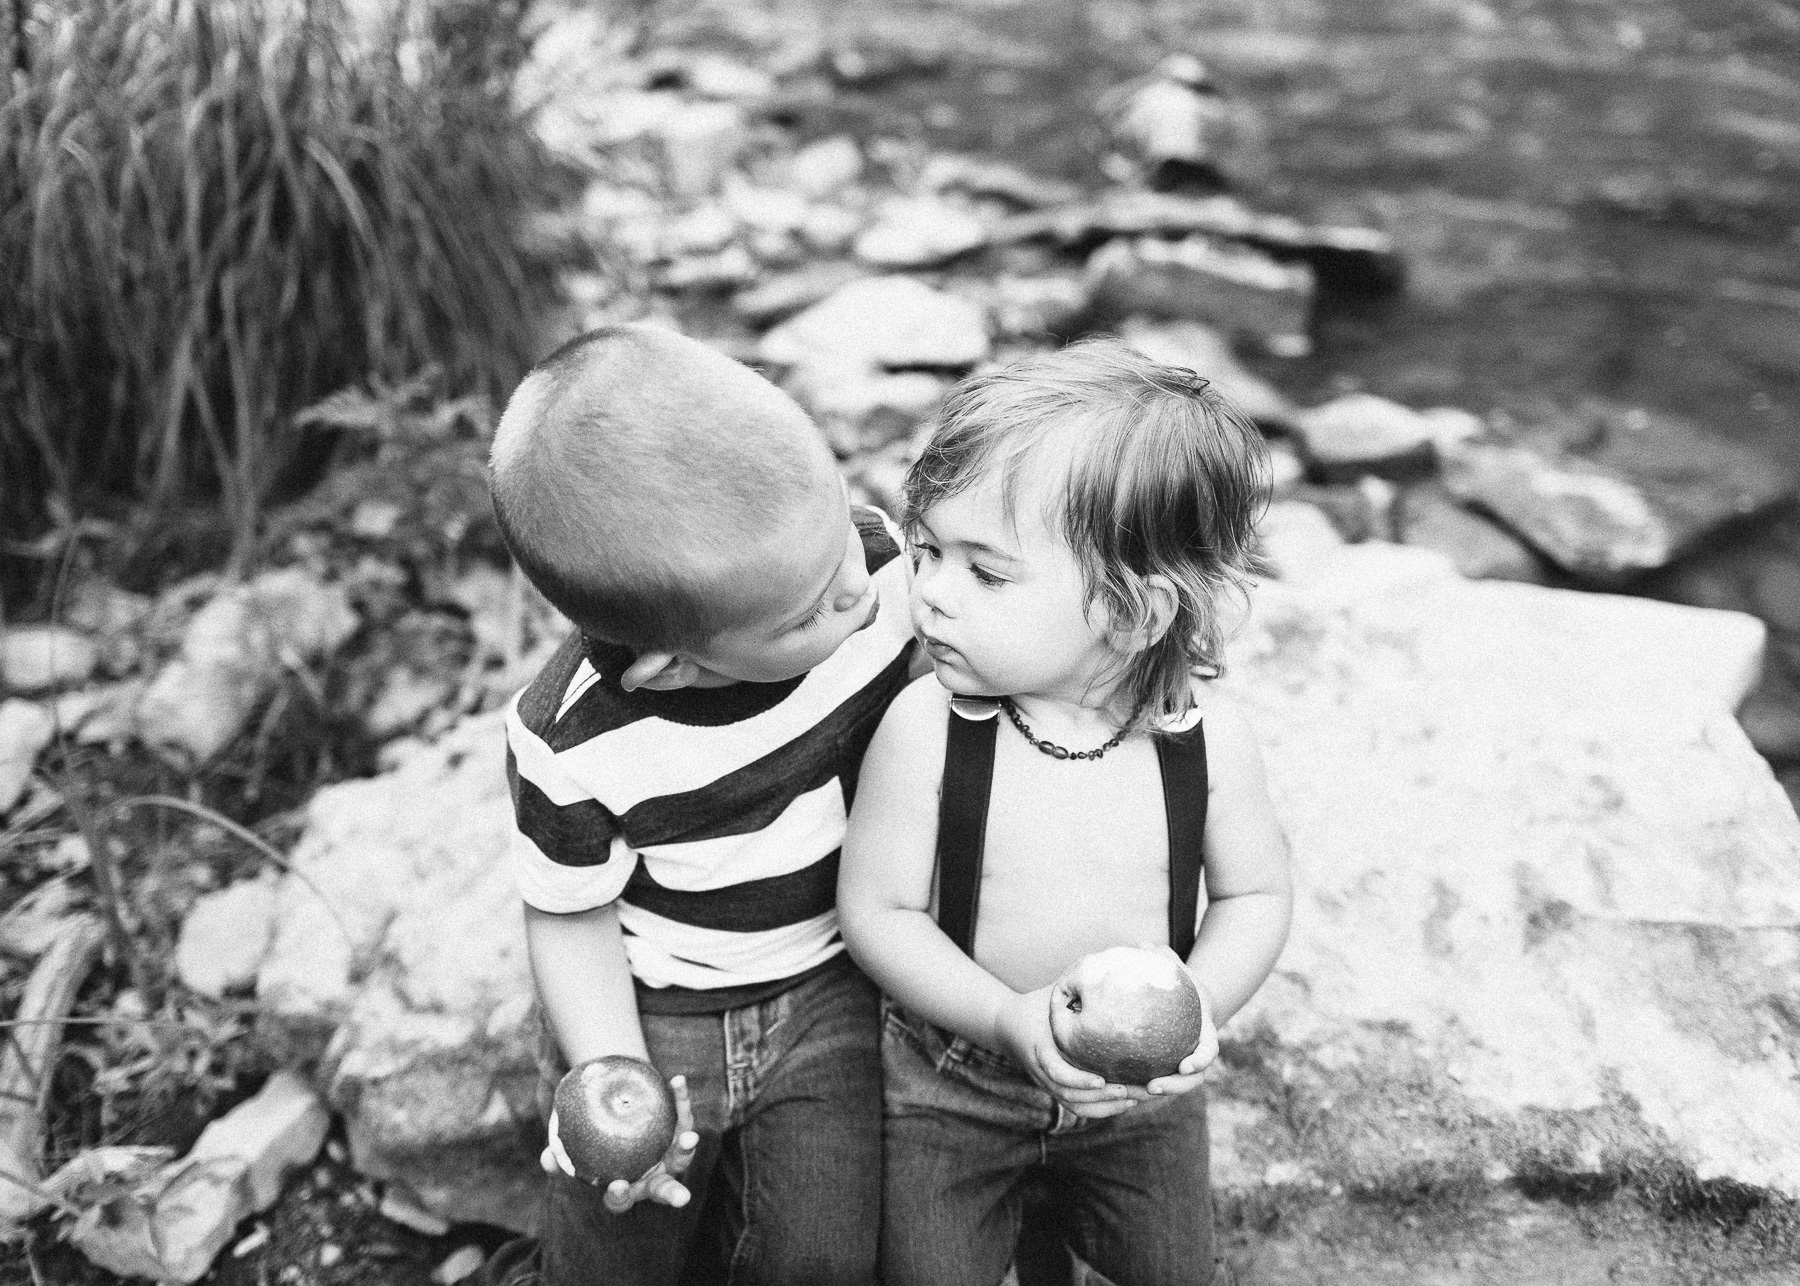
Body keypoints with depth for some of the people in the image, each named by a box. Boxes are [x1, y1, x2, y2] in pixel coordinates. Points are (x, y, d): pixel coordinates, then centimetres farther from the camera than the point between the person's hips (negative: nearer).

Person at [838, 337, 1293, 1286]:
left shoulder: (1208, 738, -20)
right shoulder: (925, 729, -26)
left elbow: (1256, 893, -6)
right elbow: (875, 908, -19)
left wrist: (1201, 1003, -22)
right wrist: (1008, 1020, -30)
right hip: (955, 1079, -1)